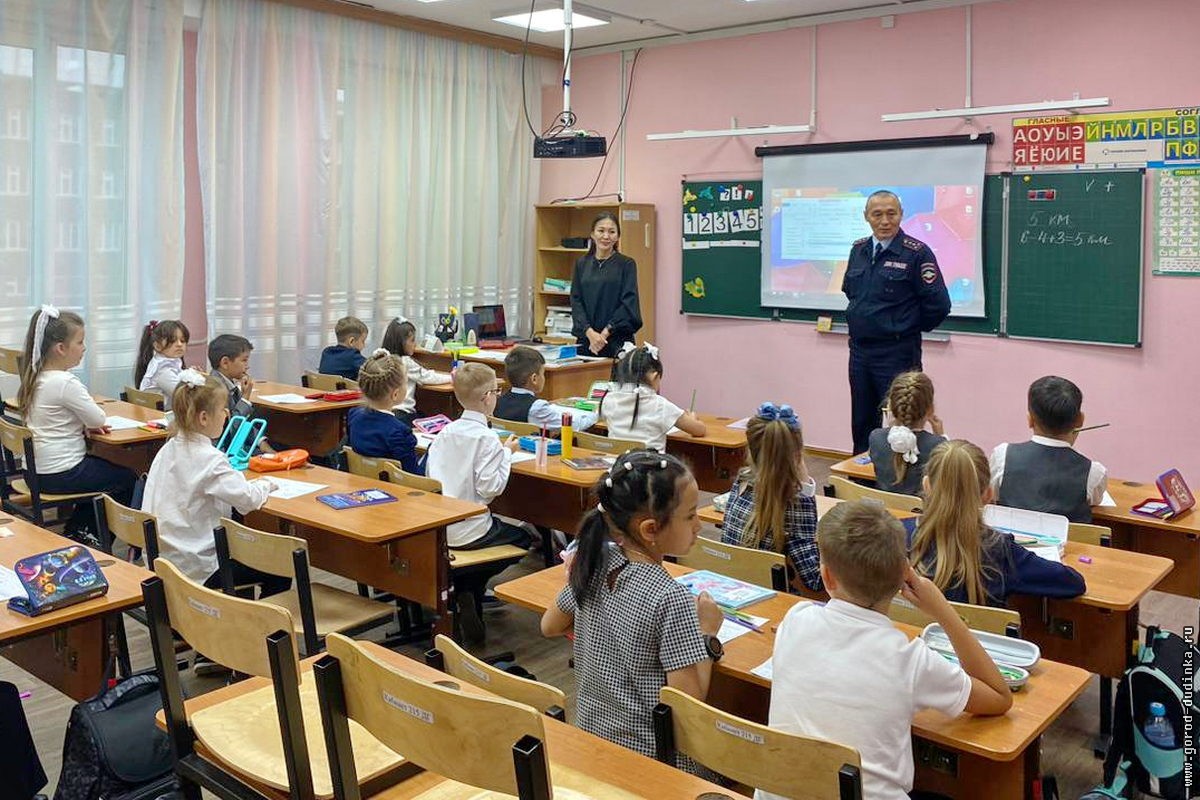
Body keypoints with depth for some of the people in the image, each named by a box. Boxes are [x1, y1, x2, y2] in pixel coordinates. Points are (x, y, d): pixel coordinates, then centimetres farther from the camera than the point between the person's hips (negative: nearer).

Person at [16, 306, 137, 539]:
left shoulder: (37, 378, 6)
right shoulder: (66, 383, -22)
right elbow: (99, 419, -17)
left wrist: (85, 424, 2)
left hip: (37, 471, 9)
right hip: (61, 476, -9)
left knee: (102, 466, 30)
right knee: (127, 478, 10)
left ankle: (76, 531, 29)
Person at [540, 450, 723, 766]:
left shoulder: (594, 562, -5)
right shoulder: (670, 598, -25)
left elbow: (550, 626, 12)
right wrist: (708, 635, -9)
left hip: (590, 727, 7)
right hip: (647, 749, -7)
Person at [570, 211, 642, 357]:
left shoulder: (627, 264, 1)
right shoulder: (581, 264, 10)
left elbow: (629, 304, -7)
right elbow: (576, 302, 2)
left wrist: (605, 332, -15)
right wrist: (590, 332, -13)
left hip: (617, 343, -3)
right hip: (586, 341, 3)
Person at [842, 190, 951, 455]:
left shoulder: (917, 253, -12)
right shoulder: (859, 249, 8)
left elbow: (938, 304, -13)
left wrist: (908, 329, -1)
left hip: (897, 354, -6)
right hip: (859, 351, 6)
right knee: (862, 426, 15)